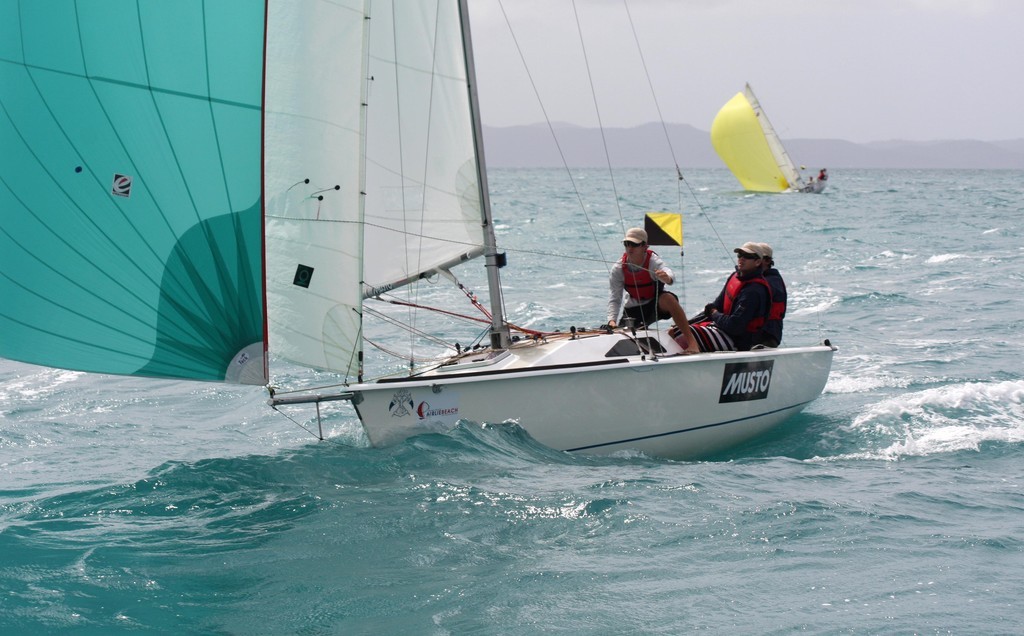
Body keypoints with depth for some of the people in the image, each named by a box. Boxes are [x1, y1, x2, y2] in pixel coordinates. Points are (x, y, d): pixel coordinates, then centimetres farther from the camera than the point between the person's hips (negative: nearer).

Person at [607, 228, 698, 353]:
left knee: (668, 298, -36)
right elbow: (614, 299, -17)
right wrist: (612, 320, -34)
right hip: (634, 310, 3)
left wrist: (667, 278, -72)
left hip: (657, 304, -3)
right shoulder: (618, 269, -16)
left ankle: (692, 341, -36)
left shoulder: (653, 260, -24)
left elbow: (666, 271, -47)